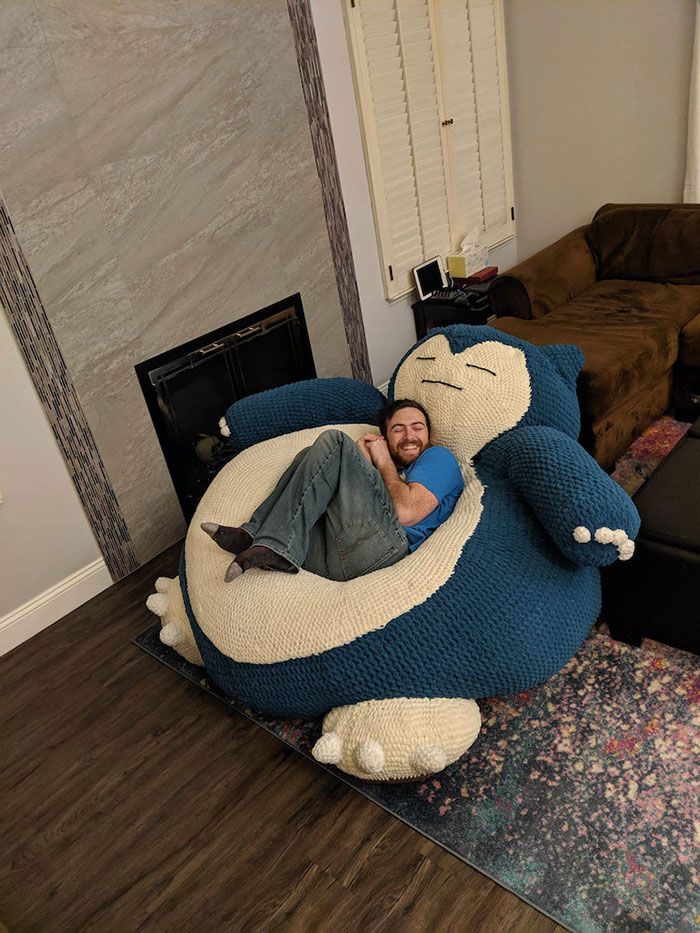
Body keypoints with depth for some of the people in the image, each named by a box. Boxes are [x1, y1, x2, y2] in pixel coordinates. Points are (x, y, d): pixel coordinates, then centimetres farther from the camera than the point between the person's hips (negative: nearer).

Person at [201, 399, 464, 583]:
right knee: (310, 456, 19)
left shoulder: (439, 457, 18)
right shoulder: (391, 470, 37)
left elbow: (406, 512, -5)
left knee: (334, 442, -10)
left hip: (378, 544, -7)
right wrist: (361, 461, 13)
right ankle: (256, 536, -4)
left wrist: (383, 461, 10)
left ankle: (268, 542, -19)